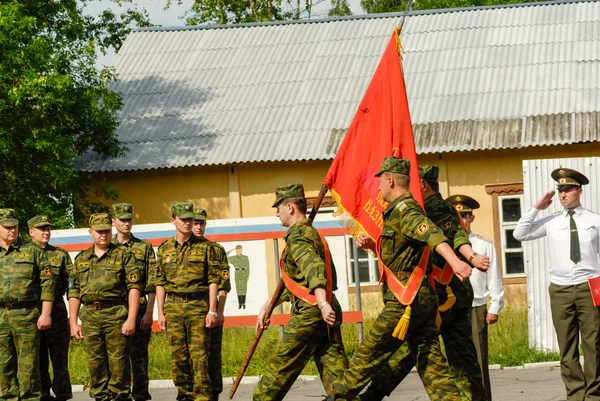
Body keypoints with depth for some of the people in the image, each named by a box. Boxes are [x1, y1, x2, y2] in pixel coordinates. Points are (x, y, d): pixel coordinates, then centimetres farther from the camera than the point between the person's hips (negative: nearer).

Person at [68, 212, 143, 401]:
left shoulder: (123, 256, 4)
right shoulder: (81, 259, 15)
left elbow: (134, 288, -3)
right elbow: (74, 293, 16)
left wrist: (131, 319, -11)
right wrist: (73, 323, 8)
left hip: (116, 315, -4)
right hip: (90, 316, 4)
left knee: (118, 362, -3)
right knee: (95, 364, 4)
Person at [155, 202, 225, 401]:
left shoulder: (204, 246, 2)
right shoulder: (165, 248, 9)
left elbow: (213, 280, 1)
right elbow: (160, 282, 11)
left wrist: (212, 310, -6)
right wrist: (161, 313, 5)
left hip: (198, 305, -3)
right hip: (174, 305, 3)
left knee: (199, 355, -6)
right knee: (178, 357, 3)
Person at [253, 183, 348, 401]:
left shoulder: (297, 235, -8)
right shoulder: (313, 233, 23)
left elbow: (314, 268, -27)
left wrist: (323, 304, -40)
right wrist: (267, 305, 35)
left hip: (309, 312, -9)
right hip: (329, 312, 9)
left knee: (279, 368, 1)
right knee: (336, 371, 2)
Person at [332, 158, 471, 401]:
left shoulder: (403, 209, -11)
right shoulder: (400, 210, 21)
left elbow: (431, 234, -30)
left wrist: (454, 261, -46)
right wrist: (372, 246, 17)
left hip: (406, 300, -10)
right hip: (422, 298, 10)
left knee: (368, 355, 4)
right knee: (432, 364, 3)